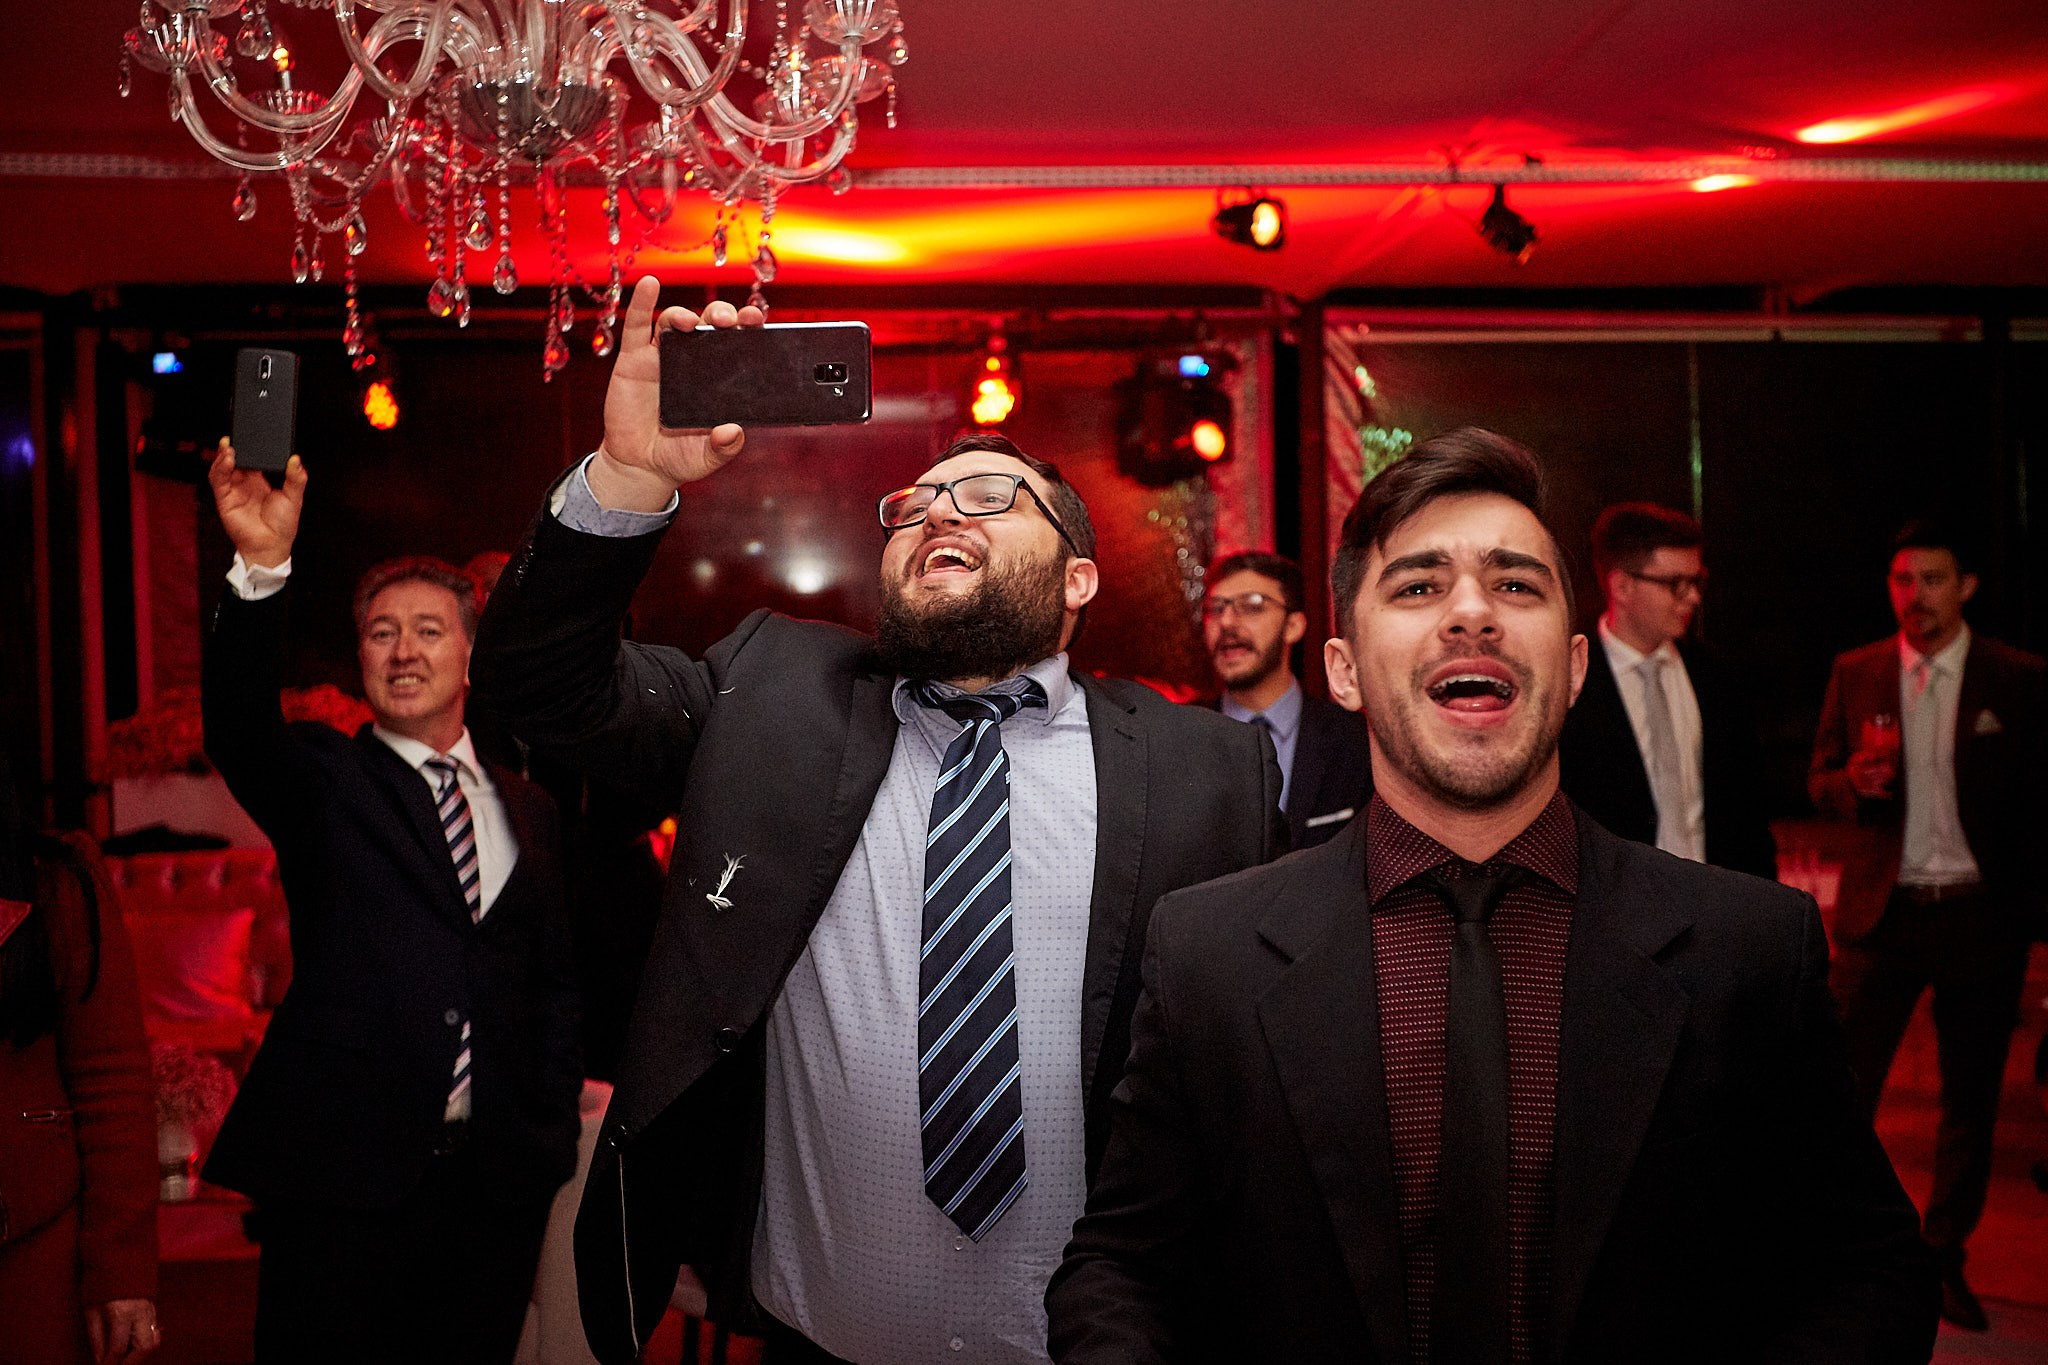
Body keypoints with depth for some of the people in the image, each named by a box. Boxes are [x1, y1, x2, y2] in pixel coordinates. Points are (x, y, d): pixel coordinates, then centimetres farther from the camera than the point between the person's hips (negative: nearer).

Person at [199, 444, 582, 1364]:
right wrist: (263, 569, -35)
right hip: (343, 1177, -3)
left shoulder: (527, 810, 12)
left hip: (496, 1181, 4)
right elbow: (238, 725, -21)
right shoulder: (323, 782, 1)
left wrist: (554, 1121, 5)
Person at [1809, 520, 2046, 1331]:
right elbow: (1821, 781, 8)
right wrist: (1854, 783, -15)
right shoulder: (1855, 674, 4)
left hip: (1980, 913, 0)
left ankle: (1945, 1258, 27)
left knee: (1971, 1098, 11)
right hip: (1881, 911, 0)